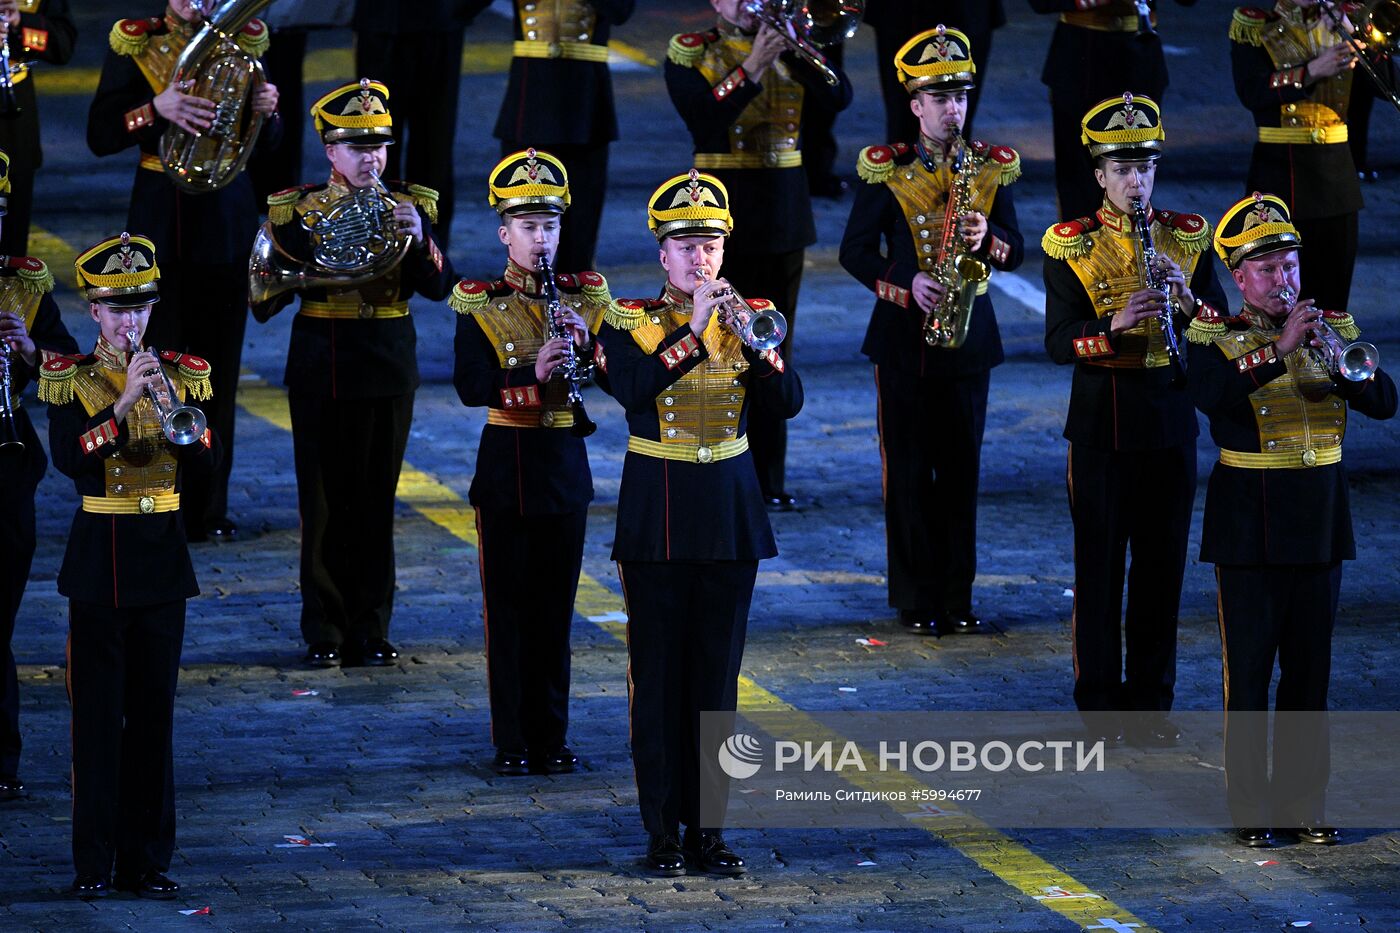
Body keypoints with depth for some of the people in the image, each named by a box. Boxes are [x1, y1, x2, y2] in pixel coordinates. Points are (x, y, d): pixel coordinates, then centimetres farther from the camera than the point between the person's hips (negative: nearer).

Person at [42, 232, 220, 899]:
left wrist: (174, 408, -22)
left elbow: (204, 462, -5)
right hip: (100, 558, -3)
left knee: (154, 712, 5)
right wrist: (124, 405, -25)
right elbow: (68, 459, -17)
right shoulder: (71, 380, -2)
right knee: (97, 712, -2)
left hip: (162, 556, 3)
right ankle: (94, 862, 2)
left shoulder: (179, 374, 6)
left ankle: (146, 859, 10)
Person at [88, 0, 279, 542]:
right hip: (163, 218, -3)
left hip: (228, 217, 3)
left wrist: (265, 109, -10)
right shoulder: (135, 44, -3)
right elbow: (100, 136, -8)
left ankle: (208, 506, 14)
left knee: (220, 363, 6)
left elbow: (264, 141, 12)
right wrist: (158, 108, -23)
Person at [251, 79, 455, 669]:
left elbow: (439, 288, -6)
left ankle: (371, 629, 12)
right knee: (324, 503, 0)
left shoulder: (408, 206, 4)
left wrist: (419, 239, -23)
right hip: (319, 373, -1)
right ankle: (325, 631, 7)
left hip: (387, 372, 1)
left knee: (376, 502, 4)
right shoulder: (295, 210, 1)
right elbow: (263, 304, -2)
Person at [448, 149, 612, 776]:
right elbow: (469, 386, -16)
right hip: (507, 470, -3)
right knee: (508, 606, 1)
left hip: (566, 466, 3)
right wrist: (532, 373, -30)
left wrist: (585, 343, -19)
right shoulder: (480, 306, -5)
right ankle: (511, 741, 7)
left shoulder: (586, 298, 5)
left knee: (555, 606, 8)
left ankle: (551, 736, 15)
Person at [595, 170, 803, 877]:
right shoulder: (628, 322, -1)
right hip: (656, 515, -2)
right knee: (659, 673, -1)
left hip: (730, 512, 2)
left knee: (717, 672, 4)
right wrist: (692, 331, -25)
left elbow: (788, 402, -6)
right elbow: (632, 390, -20)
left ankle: (707, 824, 10)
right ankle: (662, 829, 3)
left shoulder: (751, 317, 6)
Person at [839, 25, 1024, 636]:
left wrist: (988, 239, -16)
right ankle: (916, 600, 7)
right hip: (904, 334, -2)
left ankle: (957, 597, 11)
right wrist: (905, 286, -16)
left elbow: (1015, 253, 6)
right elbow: (855, 250, -1)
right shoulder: (886, 170, -3)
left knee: (961, 468, 5)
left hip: (967, 334, 2)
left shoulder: (992, 168, 5)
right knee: (909, 470, 1)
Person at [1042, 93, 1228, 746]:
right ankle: (1098, 708, 9)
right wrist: (1113, 329, -28)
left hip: (1170, 422, 3)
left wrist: (1185, 298, -18)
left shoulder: (1187, 239, 6)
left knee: (1162, 565, 6)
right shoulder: (1070, 246, -3)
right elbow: (1058, 342, -11)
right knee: (1099, 564, 1)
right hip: (1101, 426, -3)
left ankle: (1150, 703, 16)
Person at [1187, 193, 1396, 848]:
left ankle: (1304, 801, 15)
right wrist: (1279, 350, -29)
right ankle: (1251, 805, 5)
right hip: (1249, 519, -3)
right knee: (1248, 665, -1)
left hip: (1320, 516, 3)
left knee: (1310, 667, 7)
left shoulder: (1331, 326, 7)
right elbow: (1210, 395, -23)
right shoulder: (1216, 334, -3)